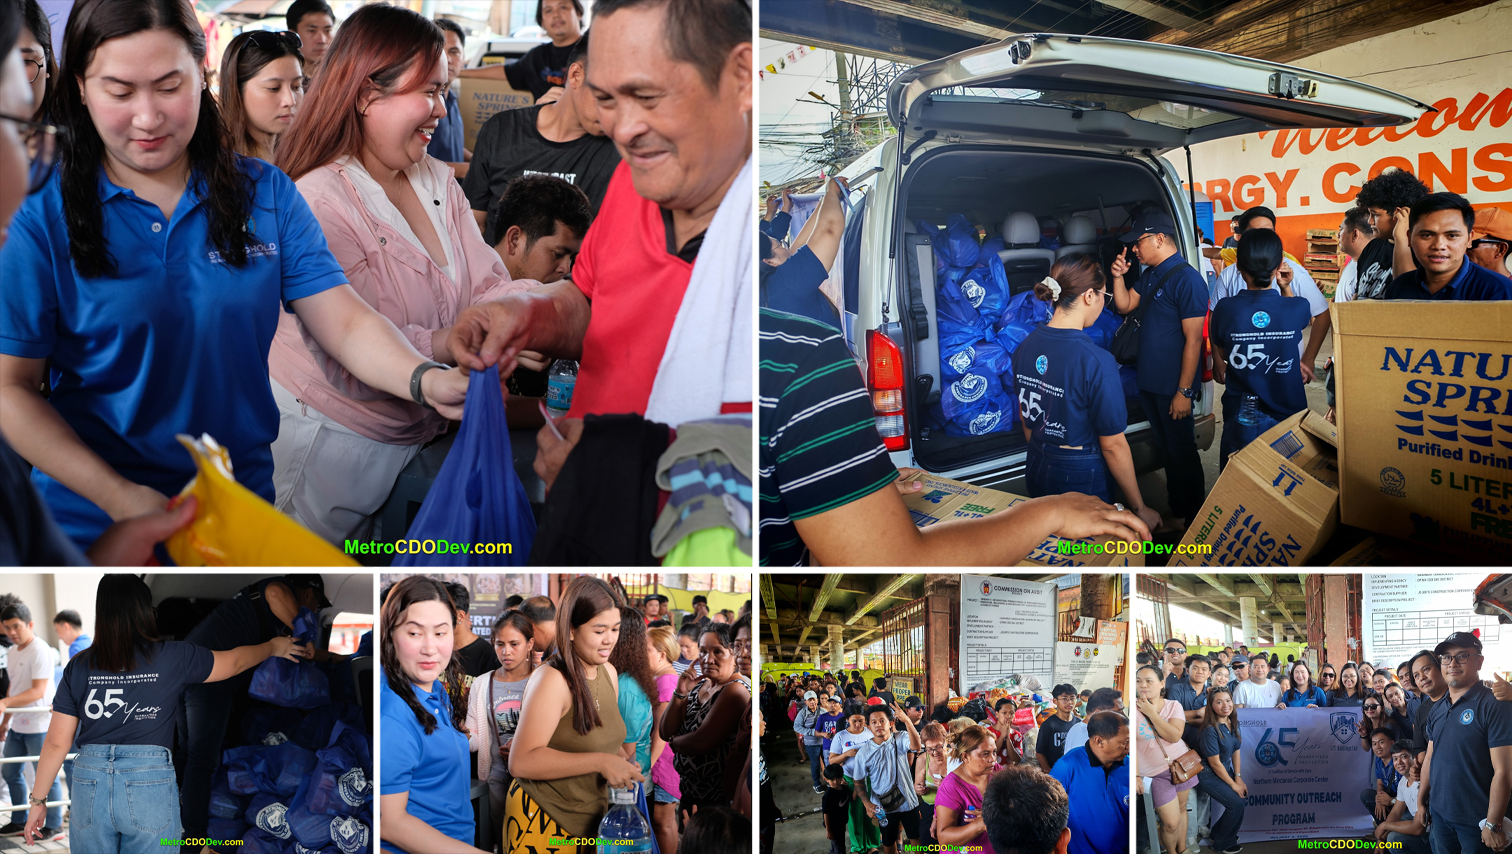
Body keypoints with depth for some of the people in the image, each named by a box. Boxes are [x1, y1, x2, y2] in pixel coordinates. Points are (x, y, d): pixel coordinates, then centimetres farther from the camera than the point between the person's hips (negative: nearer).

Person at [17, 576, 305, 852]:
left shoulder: (79, 667, 3)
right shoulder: (171, 657, -1)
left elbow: (56, 742, 3)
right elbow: (235, 660, 14)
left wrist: (38, 801, 13)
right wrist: (274, 647, 33)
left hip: (90, 782, 2)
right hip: (151, 782, -2)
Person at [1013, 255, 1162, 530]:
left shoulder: (1025, 347, -5)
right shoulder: (1096, 362, -25)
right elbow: (1112, 445, -19)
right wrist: (1140, 509, -8)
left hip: (1038, 476, 6)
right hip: (1083, 484, -6)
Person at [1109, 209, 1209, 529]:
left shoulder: (1187, 280, -20)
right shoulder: (1150, 275, 8)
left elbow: (1193, 339, -21)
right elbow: (1124, 305, 17)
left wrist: (1184, 391, -22)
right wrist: (1118, 276, -2)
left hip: (1173, 387, -9)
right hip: (1149, 382, 9)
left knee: (1182, 451, 4)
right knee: (1165, 446, 19)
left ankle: (1193, 518, 17)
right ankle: (1174, 507, 33)